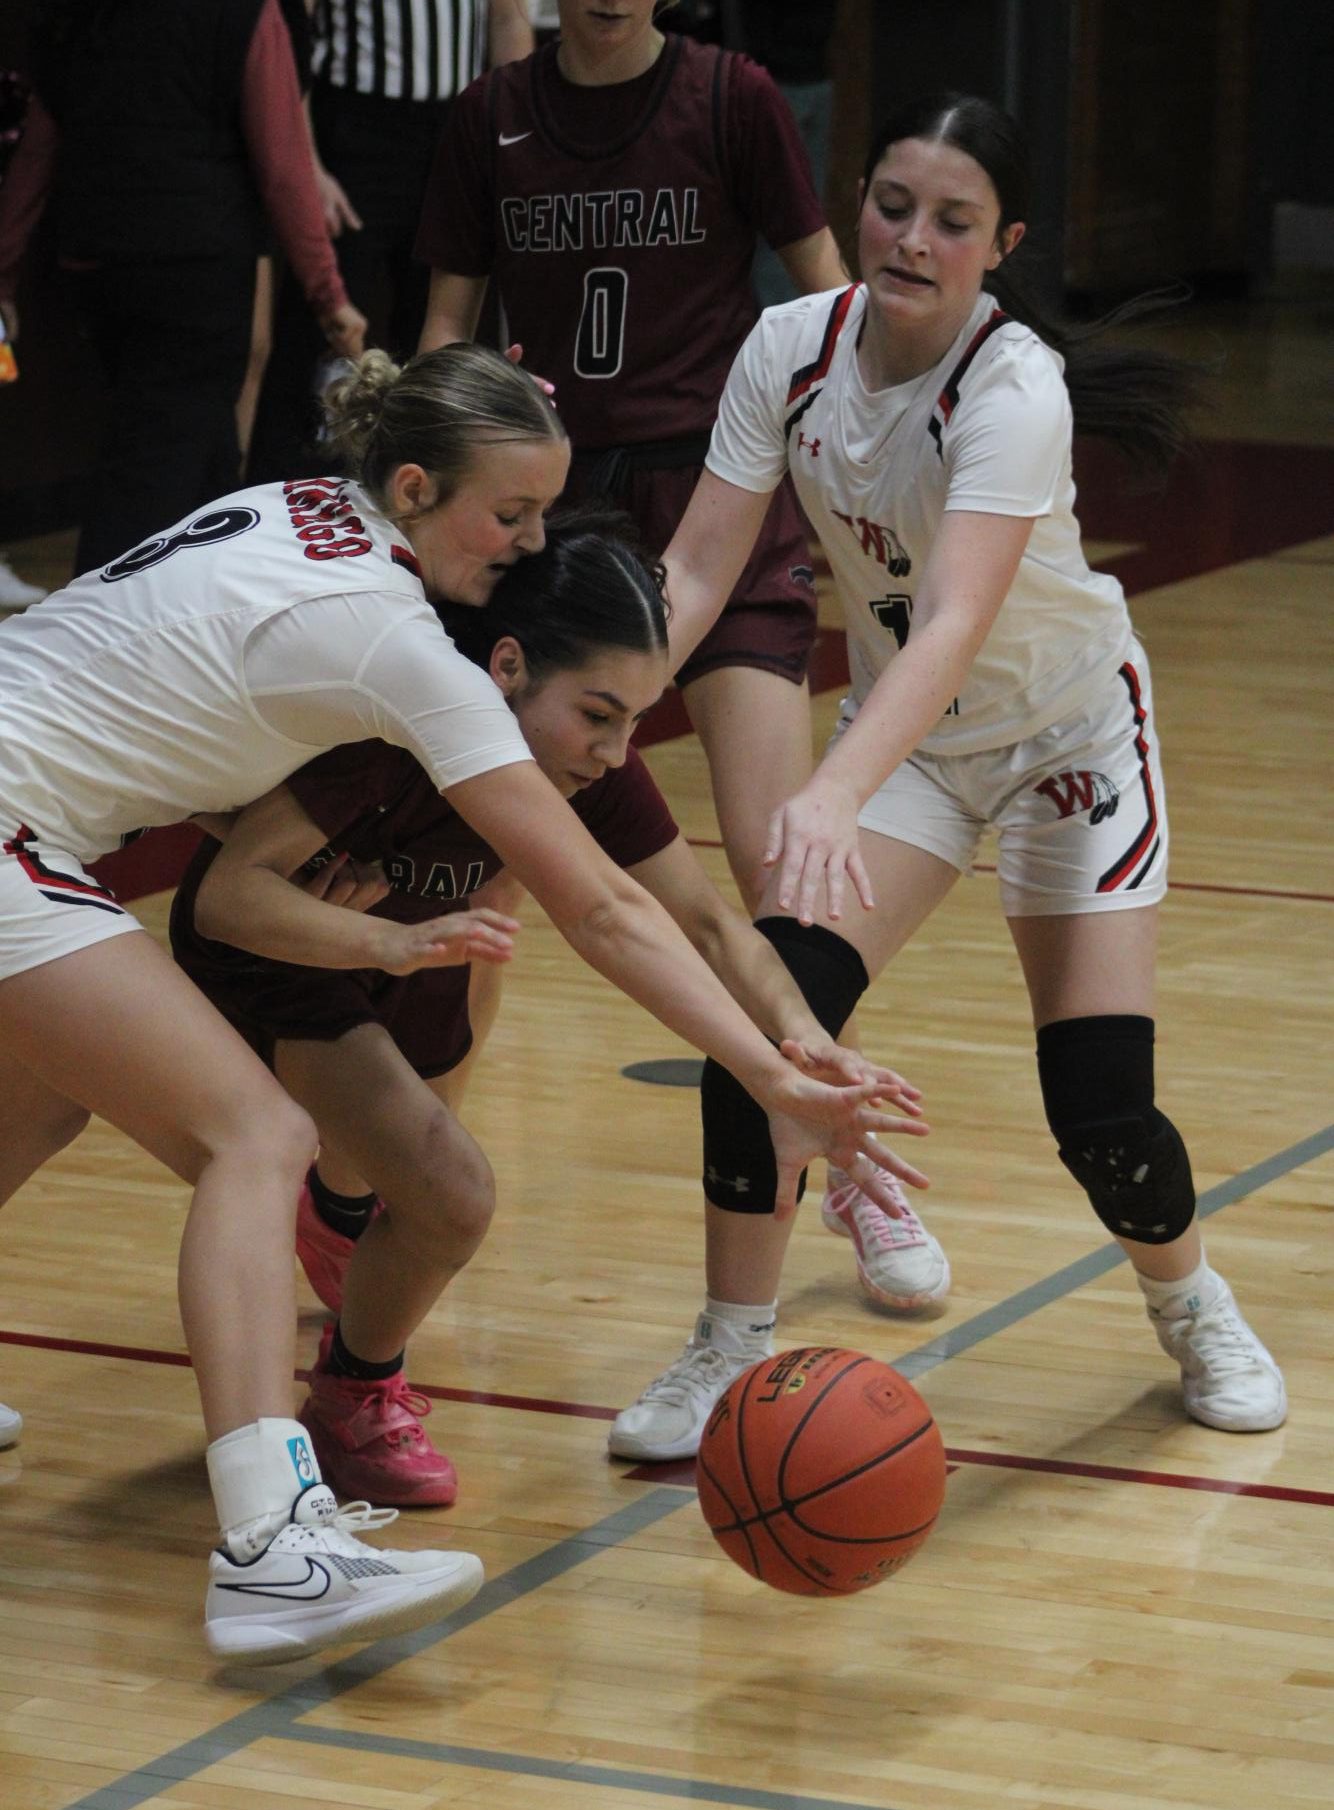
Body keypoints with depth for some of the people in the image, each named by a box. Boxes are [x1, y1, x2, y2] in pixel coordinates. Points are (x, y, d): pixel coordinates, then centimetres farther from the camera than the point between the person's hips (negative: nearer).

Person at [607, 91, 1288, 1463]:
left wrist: (834, 797, -56)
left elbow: (955, 626, -43)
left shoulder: (1015, 388, -30)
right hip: (902, 729, 4)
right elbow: (697, 566, -14)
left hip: (1067, 731, -4)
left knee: (1102, 1114, -10)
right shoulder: (792, 348, -14)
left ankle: (1190, 1308, 23)